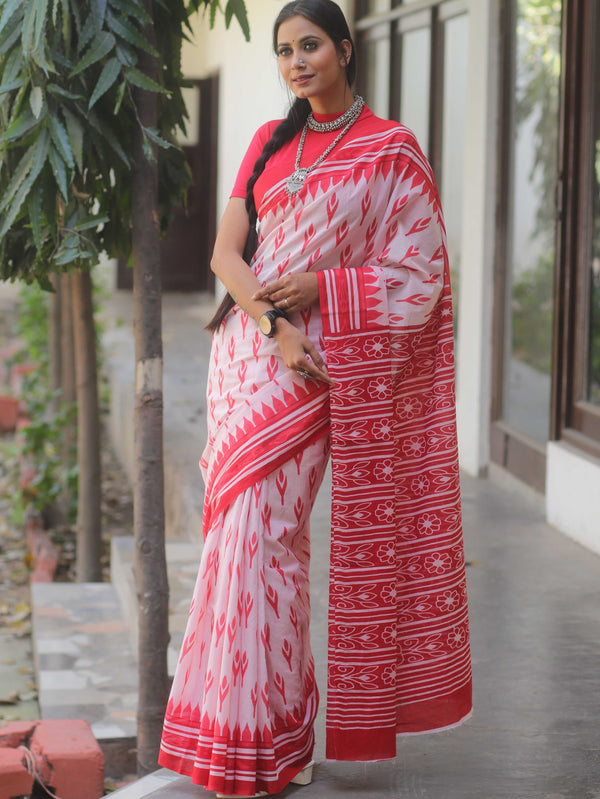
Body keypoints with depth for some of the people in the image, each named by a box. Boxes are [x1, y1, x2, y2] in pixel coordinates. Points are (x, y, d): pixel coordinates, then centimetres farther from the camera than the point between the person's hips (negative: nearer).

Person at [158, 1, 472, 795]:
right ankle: (246, 724, 15)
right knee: (245, 531, 4)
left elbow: (416, 272, -4)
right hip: (248, 352, 5)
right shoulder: (269, 143, 12)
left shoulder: (392, 150, -1)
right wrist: (274, 327, -13)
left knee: (262, 535, -10)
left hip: (321, 365, -5)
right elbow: (226, 253, 4)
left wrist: (318, 289, -14)